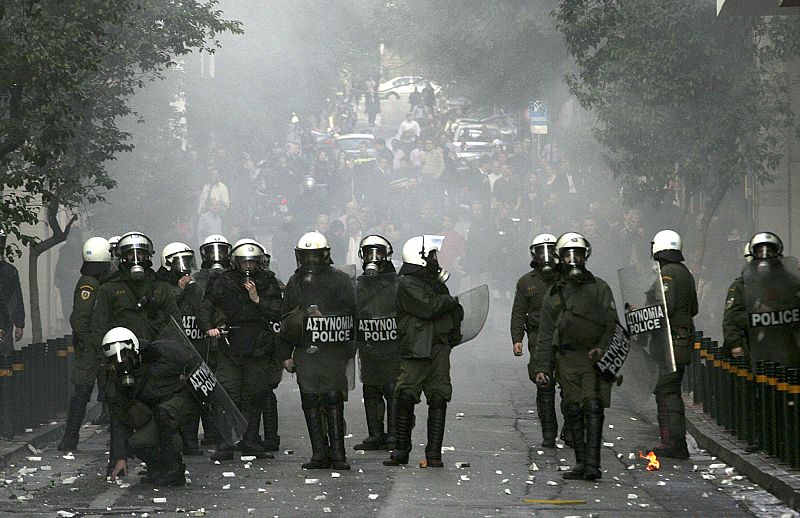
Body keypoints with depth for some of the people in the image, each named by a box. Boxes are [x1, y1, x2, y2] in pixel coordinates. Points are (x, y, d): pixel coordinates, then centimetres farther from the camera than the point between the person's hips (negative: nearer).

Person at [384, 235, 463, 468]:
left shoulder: (435, 281, 18)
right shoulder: (406, 284, -7)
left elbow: (456, 311, 22)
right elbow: (427, 307, -18)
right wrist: (450, 301, -3)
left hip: (440, 348, 6)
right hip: (415, 351, -6)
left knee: (438, 400, 0)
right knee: (406, 399, -4)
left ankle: (434, 453, 2)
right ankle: (401, 451, 8)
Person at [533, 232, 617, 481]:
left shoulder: (599, 288, 7)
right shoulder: (554, 294, 14)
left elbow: (612, 324, 2)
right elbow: (545, 334, 12)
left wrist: (602, 348, -15)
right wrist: (541, 367, 5)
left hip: (595, 358, -3)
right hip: (567, 360, 3)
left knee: (593, 408, -13)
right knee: (573, 411, 3)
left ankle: (593, 463, -19)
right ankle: (581, 462, 9)